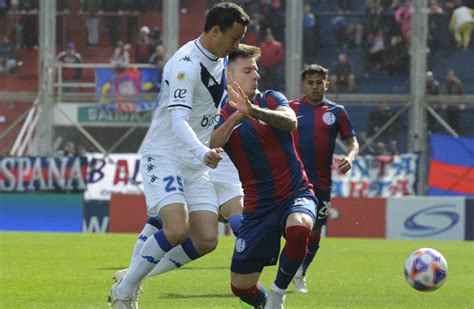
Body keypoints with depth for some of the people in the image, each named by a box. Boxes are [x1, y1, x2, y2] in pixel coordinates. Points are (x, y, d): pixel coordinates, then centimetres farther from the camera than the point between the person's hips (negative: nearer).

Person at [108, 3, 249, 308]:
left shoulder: (219, 60, 8)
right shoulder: (187, 64, -20)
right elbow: (178, 120, -31)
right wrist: (202, 153, -45)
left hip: (195, 164, 8)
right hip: (164, 157, -8)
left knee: (207, 240, -5)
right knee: (178, 229, -26)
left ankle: (134, 280, 11)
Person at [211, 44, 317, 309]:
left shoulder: (272, 100, 3)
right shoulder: (223, 116, 1)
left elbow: (290, 122, -21)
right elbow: (210, 146, -22)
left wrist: (254, 111, -38)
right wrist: (234, 118, -38)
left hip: (296, 194, -1)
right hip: (258, 206, 1)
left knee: (298, 227, -38)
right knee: (241, 287, -1)